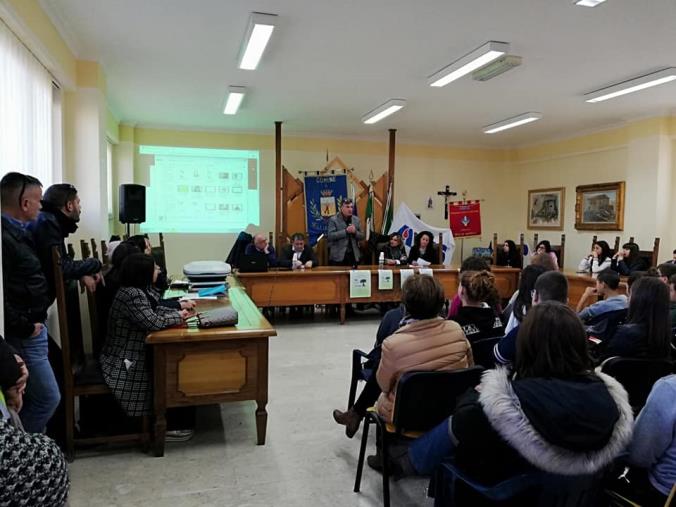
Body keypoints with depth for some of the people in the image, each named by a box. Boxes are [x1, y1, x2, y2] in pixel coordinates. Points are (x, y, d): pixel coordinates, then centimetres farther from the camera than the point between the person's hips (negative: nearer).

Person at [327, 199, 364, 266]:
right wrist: (346, 231, -20)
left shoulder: (356, 219, 10)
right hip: (338, 256, -4)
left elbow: (362, 236, 10)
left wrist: (355, 232, -12)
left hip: (353, 255, 4)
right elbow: (330, 236, -15)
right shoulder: (333, 220, -4)